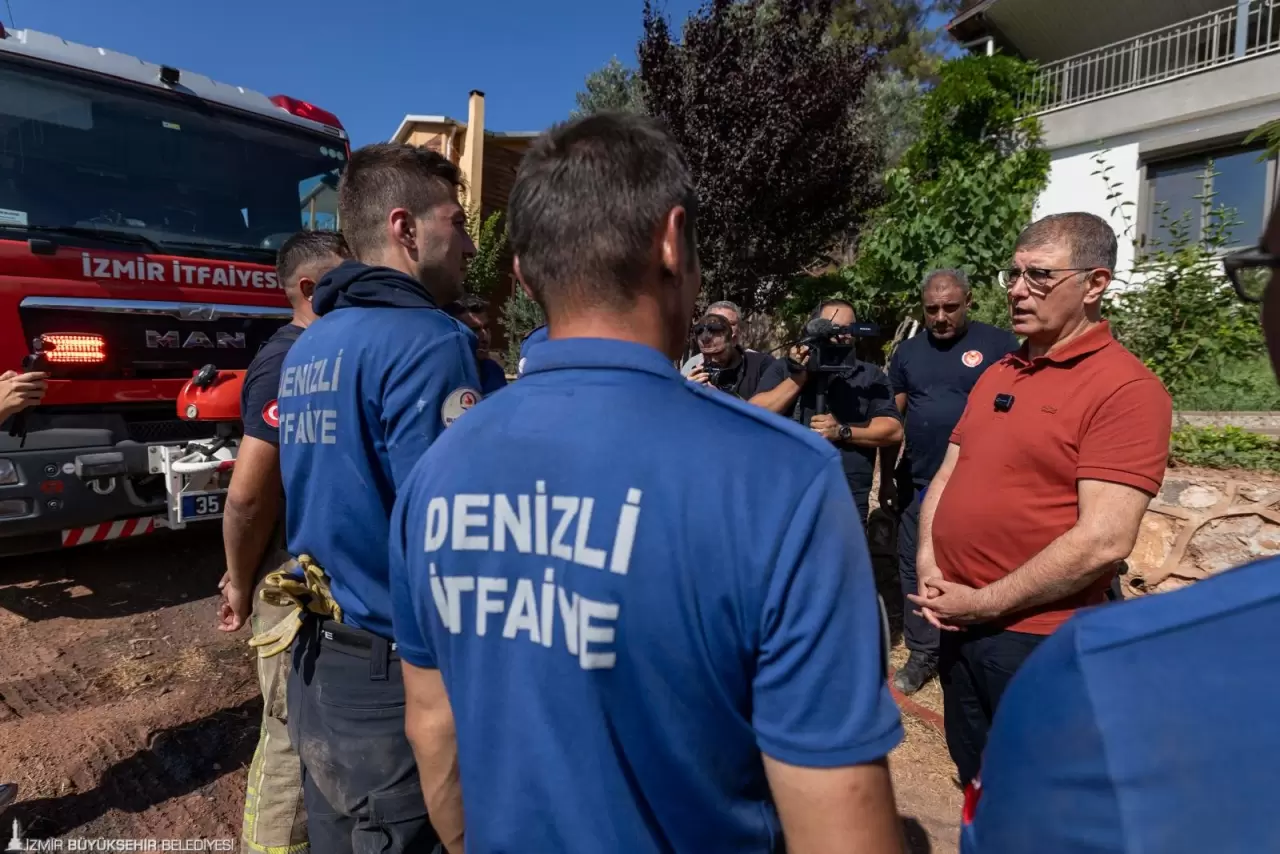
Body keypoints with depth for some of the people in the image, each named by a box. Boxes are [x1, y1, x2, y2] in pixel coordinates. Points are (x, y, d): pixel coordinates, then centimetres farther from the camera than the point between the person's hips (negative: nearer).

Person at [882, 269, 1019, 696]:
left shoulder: (999, 345, -6)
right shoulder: (907, 352, 6)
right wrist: (886, 478, 10)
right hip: (919, 485, 4)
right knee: (915, 572, 12)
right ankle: (922, 655, 28)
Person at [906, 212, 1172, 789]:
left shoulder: (1125, 388, -15)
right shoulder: (996, 375, 8)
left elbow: (1103, 541, -22)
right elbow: (947, 477, 12)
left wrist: (984, 603, -16)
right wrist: (928, 564, -3)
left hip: (1039, 639, -7)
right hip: (957, 623, 7)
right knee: (976, 786, 25)